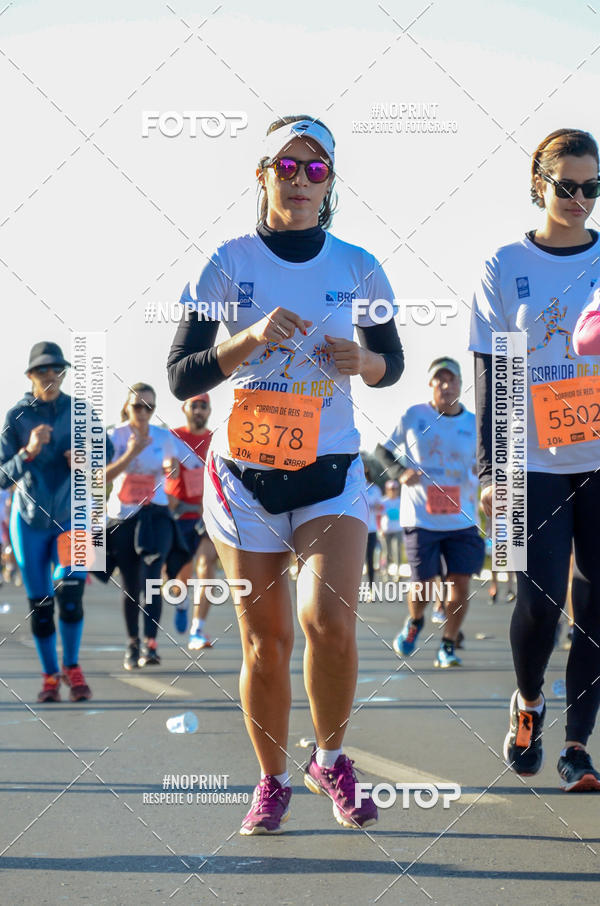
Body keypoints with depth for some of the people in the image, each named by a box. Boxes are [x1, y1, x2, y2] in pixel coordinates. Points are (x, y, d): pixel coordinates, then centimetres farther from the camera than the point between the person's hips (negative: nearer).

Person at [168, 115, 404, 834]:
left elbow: (391, 362, 15)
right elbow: (180, 377, -7)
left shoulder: (357, 267, 3)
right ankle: (271, 781, 21)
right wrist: (250, 339, -22)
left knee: (329, 619, -18)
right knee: (264, 639, 1)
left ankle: (330, 761, 7)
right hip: (243, 475, 0)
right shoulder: (228, 264, -3)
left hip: (332, 471, 0)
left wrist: (364, 361, -9)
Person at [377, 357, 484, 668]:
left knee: (460, 582, -6)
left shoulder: (473, 424, 6)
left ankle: (448, 647, 9)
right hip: (420, 517, -2)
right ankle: (414, 622, 33)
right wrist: (401, 471, -9)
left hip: (461, 519, 2)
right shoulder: (413, 416, 1)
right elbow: (384, 449, 10)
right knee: (422, 585, -1)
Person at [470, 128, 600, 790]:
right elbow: (489, 374, 2)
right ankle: (528, 701, 21)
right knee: (538, 601, -8)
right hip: (536, 462, -1)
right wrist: (490, 469, -3)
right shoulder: (505, 266, 3)